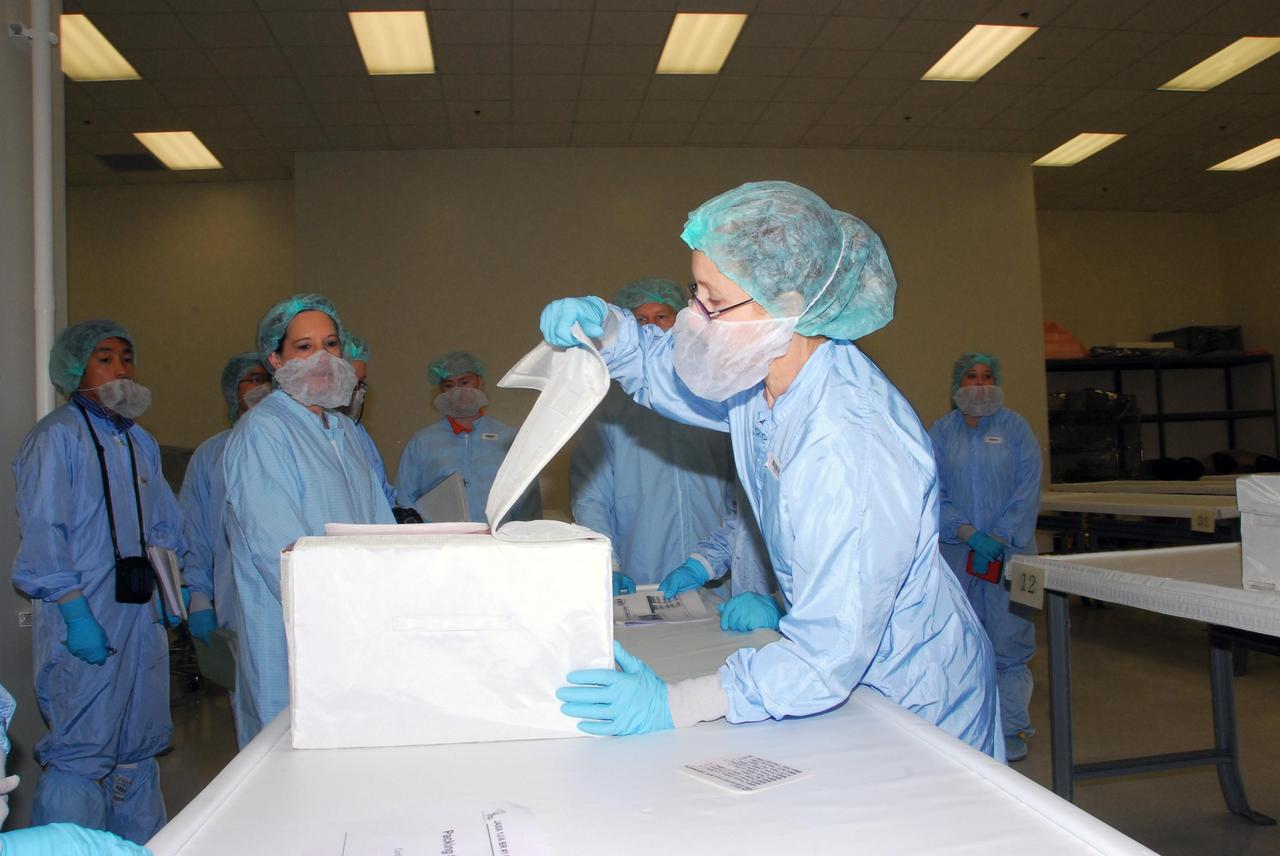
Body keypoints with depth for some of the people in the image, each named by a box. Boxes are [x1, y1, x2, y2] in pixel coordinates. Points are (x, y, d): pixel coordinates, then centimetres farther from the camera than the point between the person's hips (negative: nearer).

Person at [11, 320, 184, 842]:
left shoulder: (140, 441, 16)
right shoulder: (56, 436, -6)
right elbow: (41, 533, -13)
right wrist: (76, 614, -19)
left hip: (142, 612, 7)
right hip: (85, 620, -7)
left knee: (140, 747, 14)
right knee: (81, 752, -5)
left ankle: (142, 845, 25)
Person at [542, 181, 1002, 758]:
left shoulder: (851, 448, -35)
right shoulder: (765, 372, -10)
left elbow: (827, 656, -32)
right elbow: (669, 376, 12)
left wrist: (674, 705, -33)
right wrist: (606, 329, -7)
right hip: (842, 666, 7)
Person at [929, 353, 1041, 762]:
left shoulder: (1015, 428, 3)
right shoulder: (940, 433, 5)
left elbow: (1028, 491, -2)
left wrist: (1000, 538, -12)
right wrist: (968, 533, -14)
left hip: (1008, 550, -1)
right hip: (956, 554, 1)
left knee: (1009, 643, 1)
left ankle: (1011, 731, 12)